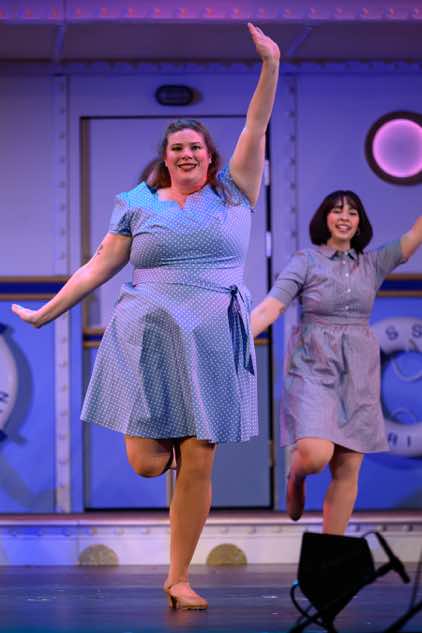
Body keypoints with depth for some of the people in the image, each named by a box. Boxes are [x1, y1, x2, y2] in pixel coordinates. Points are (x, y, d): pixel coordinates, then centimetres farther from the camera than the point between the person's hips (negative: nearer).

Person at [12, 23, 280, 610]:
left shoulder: (233, 194, 10)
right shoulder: (139, 205, 9)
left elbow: (256, 127, 2)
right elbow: (98, 267, 13)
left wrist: (270, 65, -9)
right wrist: (45, 312, 13)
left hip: (213, 343, 0)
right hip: (147, 339, 0)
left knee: (197, 464, -3)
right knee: (147, 462, -9)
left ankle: (178, 578, 10)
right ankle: (158, 434, 31)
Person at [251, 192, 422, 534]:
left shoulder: (373, 263, 10)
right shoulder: (306, 261, -1)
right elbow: (269, 308, -10)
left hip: (358, 375, 4)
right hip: (314, 369, -4)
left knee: (348, 471, 0)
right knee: (315, 454, -24)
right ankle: (296, 476, 13)